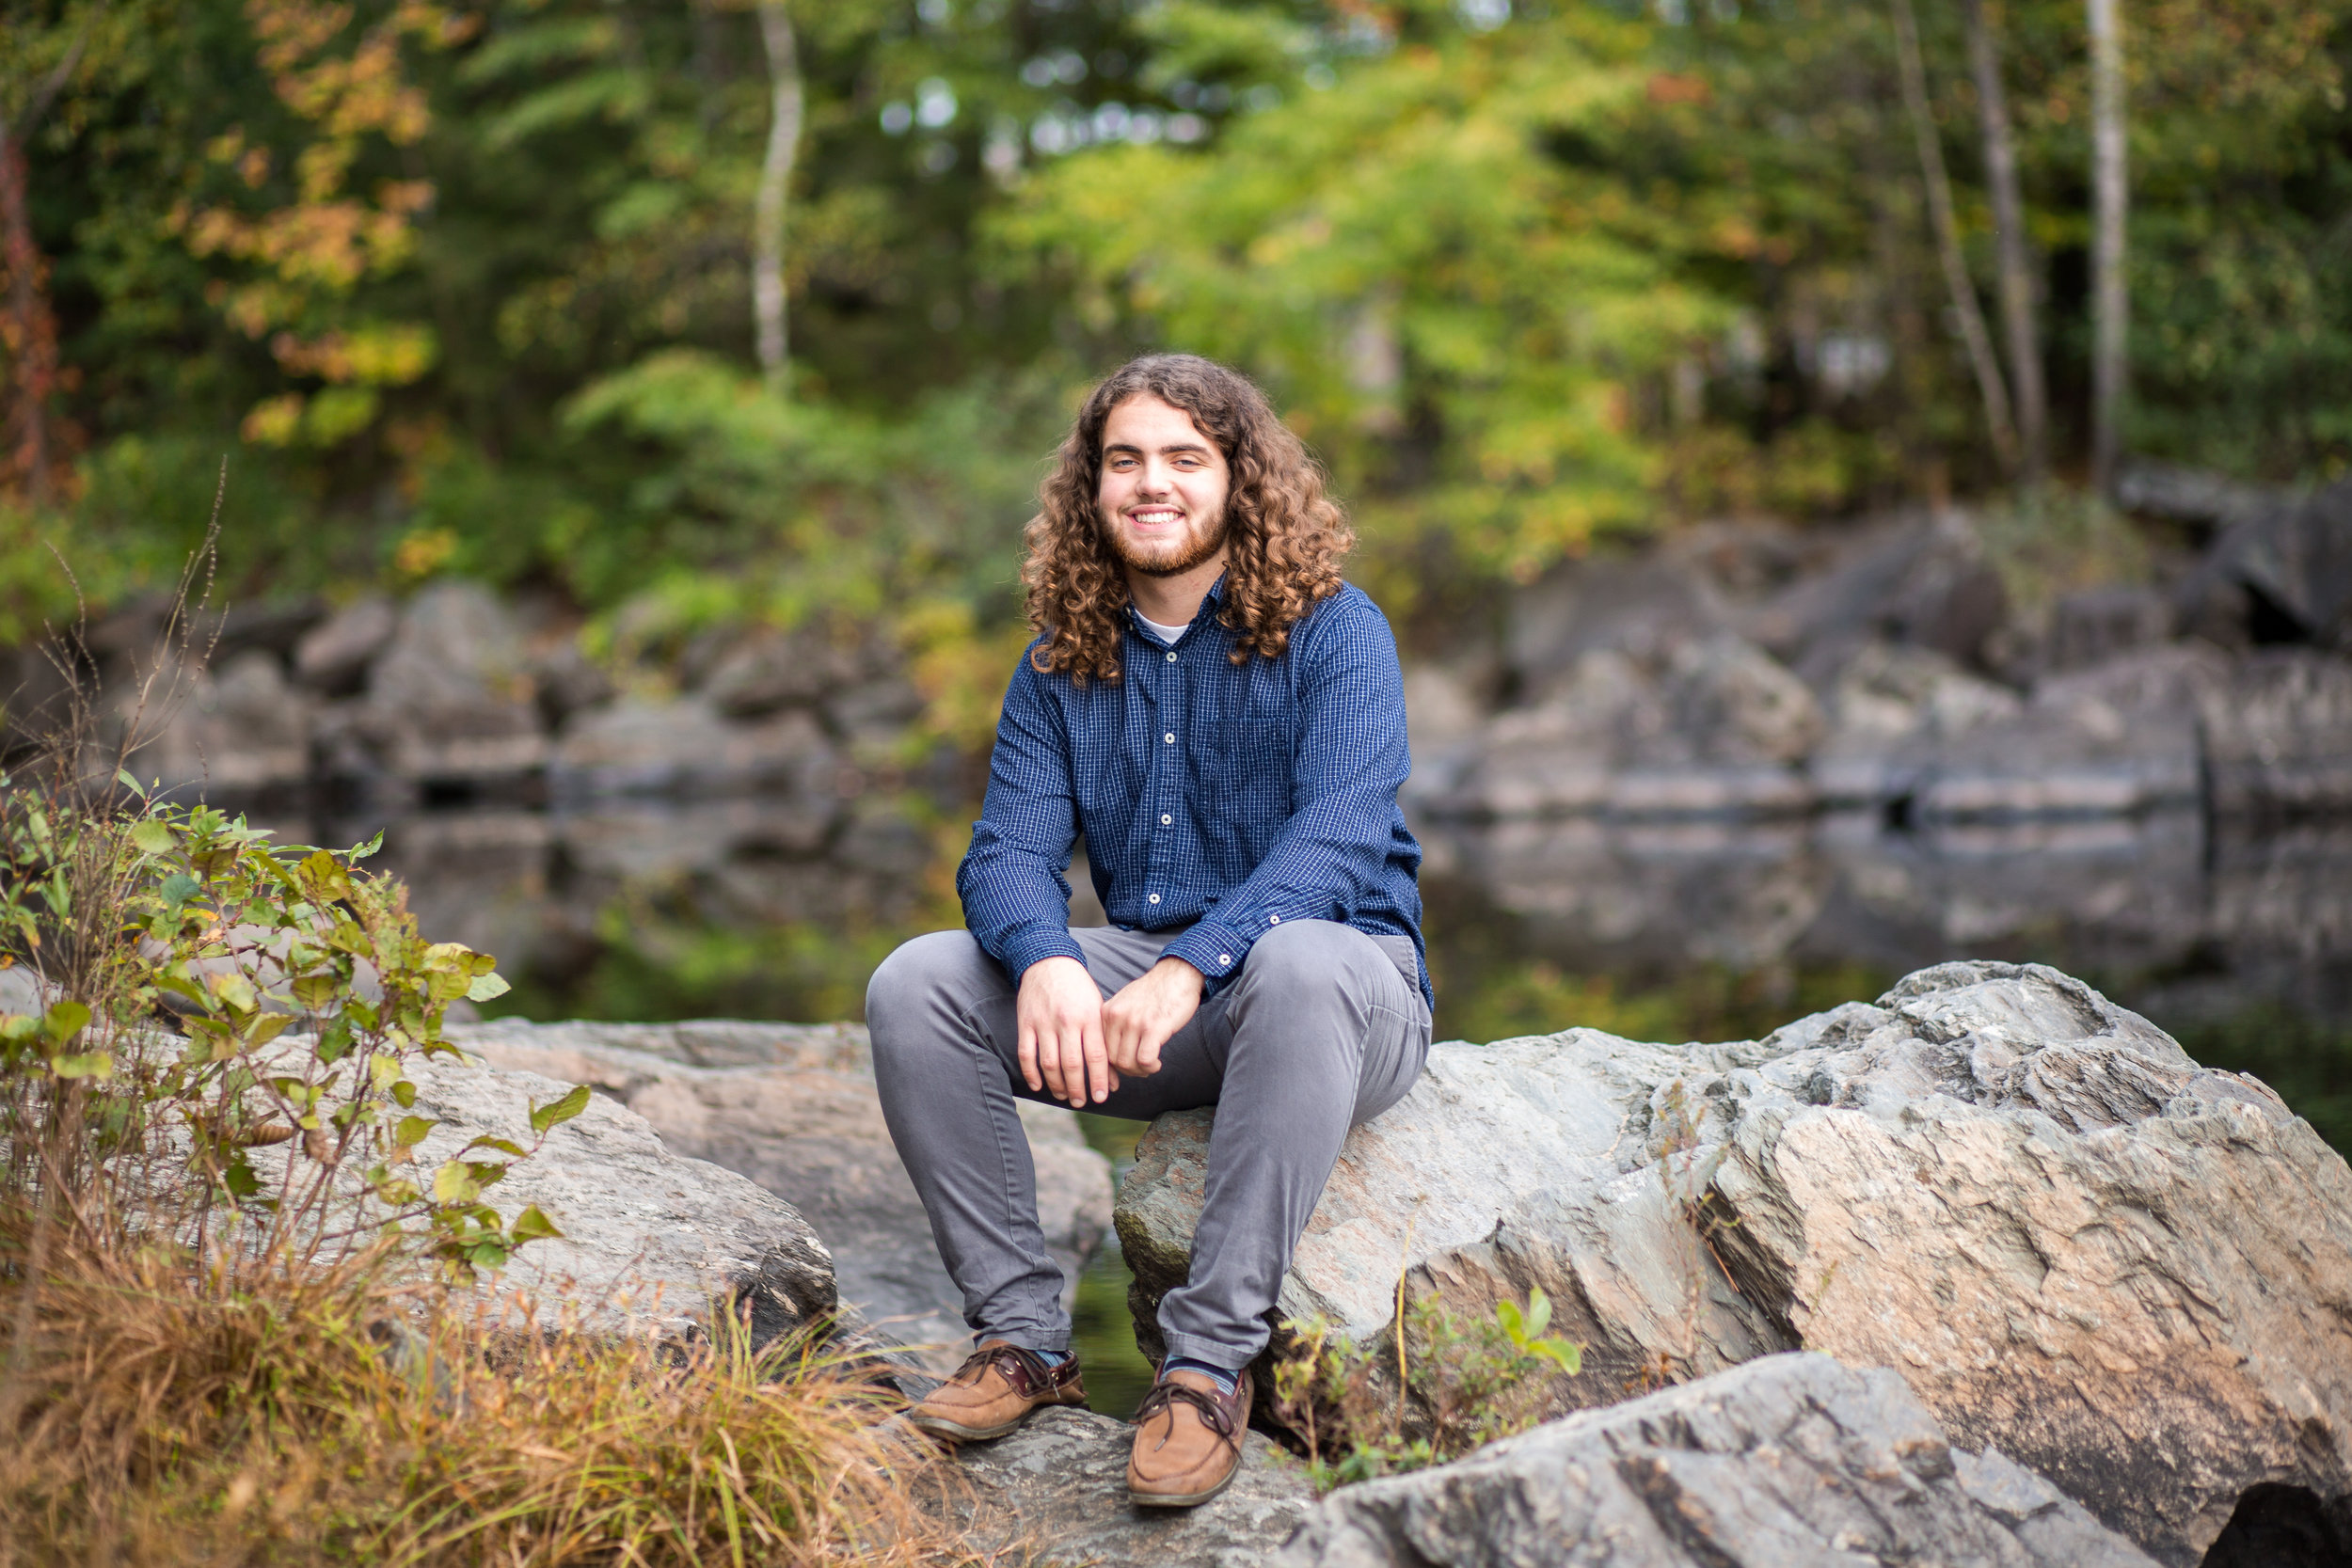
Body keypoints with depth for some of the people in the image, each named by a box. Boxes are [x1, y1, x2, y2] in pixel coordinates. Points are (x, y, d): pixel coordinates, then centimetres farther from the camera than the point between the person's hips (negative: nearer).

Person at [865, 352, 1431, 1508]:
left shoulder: (1332, 632, -6)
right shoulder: (1062, 663, 8)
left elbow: (1336, 842, -20)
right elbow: (1009, 850, -2)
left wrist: (1188, 970, -36)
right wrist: (1047, 961, -28)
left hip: (1345, 991, -4)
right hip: (1147, 981, 5)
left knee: (1295, 962, -40)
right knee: (914, 986, -15)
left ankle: (1211, 1360, -32)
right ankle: (1022, 1333, -10)